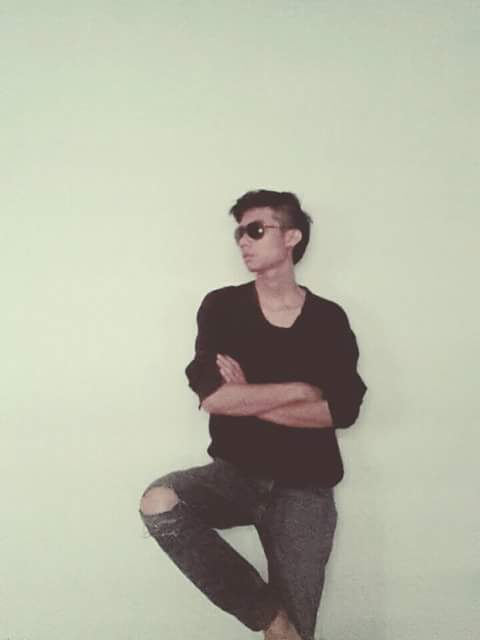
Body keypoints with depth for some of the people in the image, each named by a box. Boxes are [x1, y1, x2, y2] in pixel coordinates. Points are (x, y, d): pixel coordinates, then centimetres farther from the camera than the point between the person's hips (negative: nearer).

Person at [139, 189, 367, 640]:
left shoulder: (329, 319, 0)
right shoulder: (221, 306, -1)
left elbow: (343, 410, -11)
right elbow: (211, 395, -14)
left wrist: (248, 401, -13)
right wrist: (299, 390, -11)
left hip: (304, 487, 0)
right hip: (235, 473, 1)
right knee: (159, 503, -28)